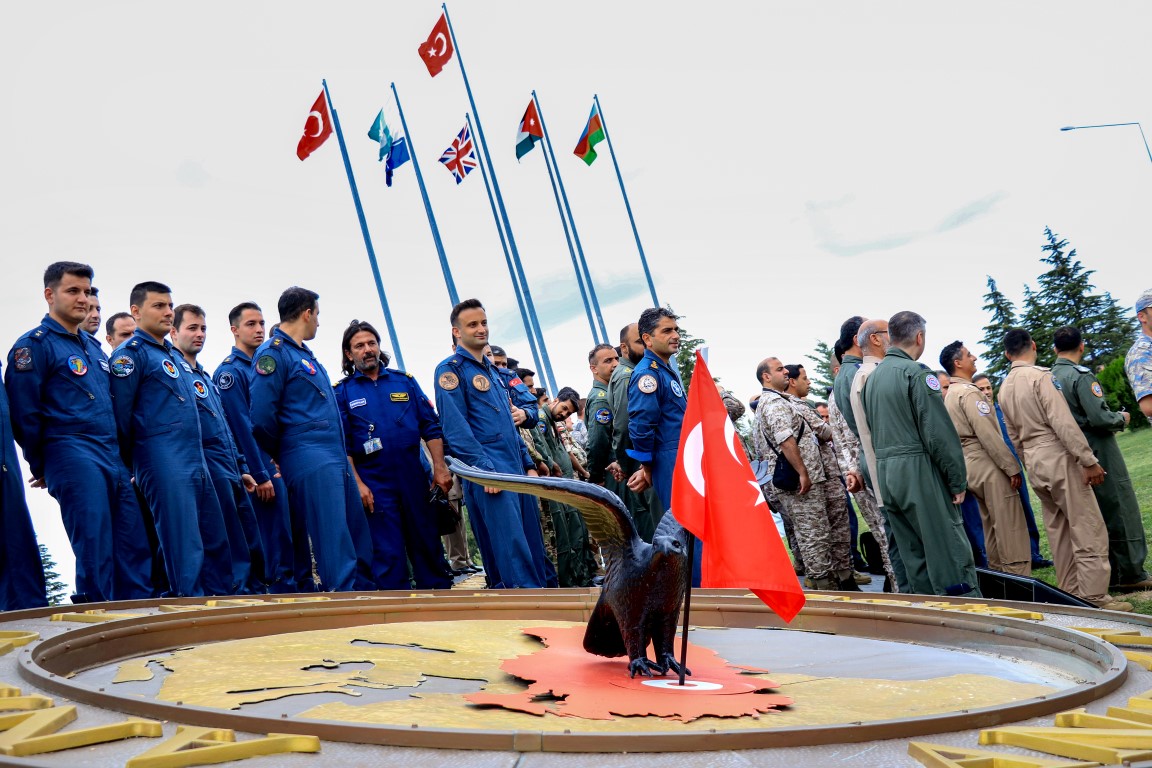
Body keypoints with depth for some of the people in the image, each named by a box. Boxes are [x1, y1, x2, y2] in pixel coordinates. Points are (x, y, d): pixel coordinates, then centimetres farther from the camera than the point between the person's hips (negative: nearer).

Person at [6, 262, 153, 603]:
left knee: (135, 547, 5)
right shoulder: (34, 345, -4)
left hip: (113, 459, 8)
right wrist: (40, 467, -2)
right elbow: (24, 414, -8)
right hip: (74, 458, -7)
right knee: (95, 553, -10)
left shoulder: (93, 346, 20)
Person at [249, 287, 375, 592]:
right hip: (310, 461, -9)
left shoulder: (305, 354, 21)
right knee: (335, 545, -9)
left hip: (338, 459, 9)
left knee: (358, 537, 10)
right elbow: (262, 418, -14)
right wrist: (281, 456, 0)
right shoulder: (273, 353, -8)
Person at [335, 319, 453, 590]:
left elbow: (431, 426, 9)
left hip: (414, 479, 3)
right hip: (374, 485, -2)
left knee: (428, 547, 8)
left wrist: (440, 468, 0)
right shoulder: (342, 392, 3)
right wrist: (357, 484, -10)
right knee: (388, 556, -1)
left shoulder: (404, 381, 10)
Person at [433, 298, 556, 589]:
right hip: (489, 474, -8)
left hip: (516, 471, 8)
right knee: (513, 551, -13)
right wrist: (486, 469, -20)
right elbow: (456, 429, -13)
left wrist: (528, 464, 19)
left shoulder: (492, 371, 22)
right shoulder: (451, 369, -3)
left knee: (534, 546, 8)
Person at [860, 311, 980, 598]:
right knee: (950, 552, -5)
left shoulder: (872, 378, 15)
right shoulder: (916, 372, -10)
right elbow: (939, 432, -14)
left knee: (914, 554, 11)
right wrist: (958, 480, -9)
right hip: (918, 470, -8)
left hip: (884, 474, 8)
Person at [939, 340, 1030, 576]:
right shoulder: (969, 392, -14)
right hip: (987, 466, -9)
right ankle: (1019, 576, -8)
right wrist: (1012, 467, -16)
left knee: (991, 525, 13)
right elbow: (988, 435, -19)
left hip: (969, 465, 9)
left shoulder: (950, 395, 15)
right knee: (1011, 527, -7)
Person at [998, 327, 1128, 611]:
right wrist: (1089, 461, -17)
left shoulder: (1004, 388, 10)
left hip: (1034, 462, 8)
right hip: (1059, 458, -8)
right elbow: (1063, 422, -19)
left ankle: (1071, 592, 17)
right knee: (1088, 530, -5)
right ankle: (1095, 597, -7)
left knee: (1059, 531, 13)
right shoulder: (1040, 376, -13)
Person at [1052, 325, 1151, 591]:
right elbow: (1100, 417, -21)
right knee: (1122, 512, 1)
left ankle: (1113, 574, 18)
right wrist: (1121, 418, -1)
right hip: (1100, 452, -7)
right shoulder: (1081, 375, -16)